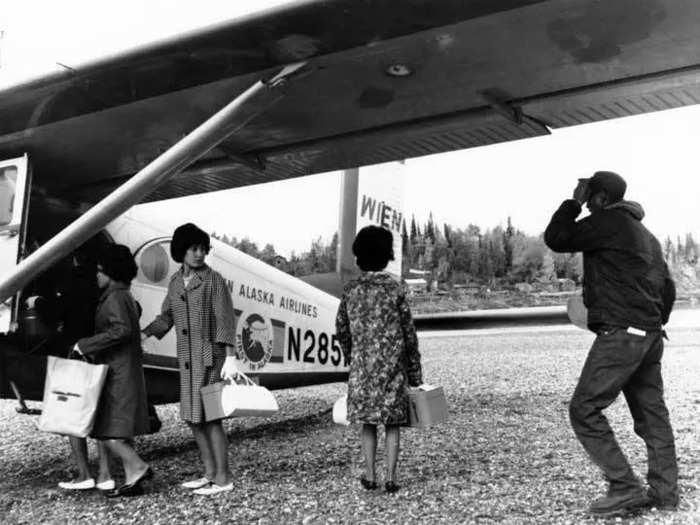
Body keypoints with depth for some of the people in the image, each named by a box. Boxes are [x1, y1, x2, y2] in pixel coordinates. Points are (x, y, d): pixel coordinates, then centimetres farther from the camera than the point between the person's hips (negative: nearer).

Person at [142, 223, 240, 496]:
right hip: (187, 359, 7)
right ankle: (210, 473, 23)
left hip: (210, 357, -7)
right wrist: (139, 334, 1)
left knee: (209, 417, -6)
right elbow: (166, 318, 15)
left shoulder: (213, 280, -8)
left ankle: (223, 478, 4)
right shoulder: (176, 282, 10)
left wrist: (230, 358, -19)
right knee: (192, 417, 11)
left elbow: (225, 319, -12)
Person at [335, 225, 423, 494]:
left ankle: (369, 476, 15)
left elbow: (341, 329, 6)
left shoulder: (351, 290, 0)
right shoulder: (395, 289, -7)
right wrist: (415, 372, 4)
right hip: (392, 366, -2)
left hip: (362, 366, 2)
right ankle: (390, 478, 8)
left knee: (367, 422, 12)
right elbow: (409, 333, -4)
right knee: (392, 423, 7)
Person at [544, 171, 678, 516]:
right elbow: (668, 290, 24)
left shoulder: (607, 222, -9)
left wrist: (573, 202, 2)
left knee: (584, 410, -6)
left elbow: (555, 239, -8)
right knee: (652, 413, 13)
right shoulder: (647, 235, 20)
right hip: (650, 335, 10)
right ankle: (665, 491, 16)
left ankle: (625, 489, -6)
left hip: (620, 333, -10)